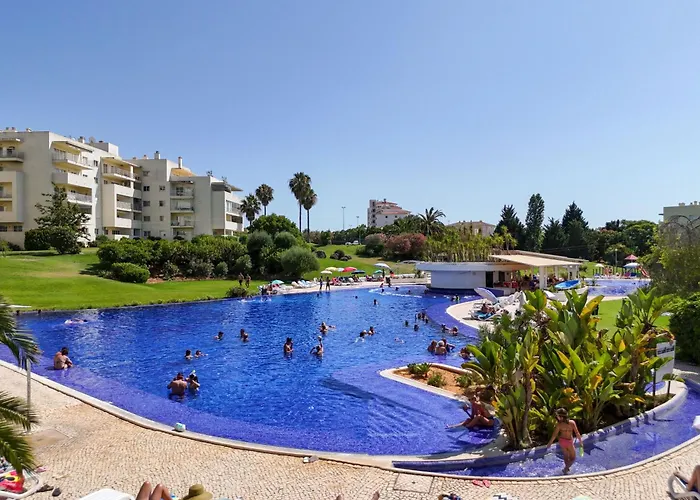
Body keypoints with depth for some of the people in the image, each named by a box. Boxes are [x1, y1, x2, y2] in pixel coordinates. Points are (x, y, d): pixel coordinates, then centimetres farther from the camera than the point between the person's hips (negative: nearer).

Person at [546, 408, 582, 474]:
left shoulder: (559, 424, -17)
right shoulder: (572, 422, -18)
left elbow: (554, 435, -13)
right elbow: (577, 433, -14)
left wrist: (549, 443, -1)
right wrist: (580, 441, 2)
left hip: (562, 441, 2)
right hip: (569, 442, -2)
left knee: (566, 455, 28)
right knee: (573, 458, 15)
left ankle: (567, 468, 39)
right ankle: (566, 469, -2)